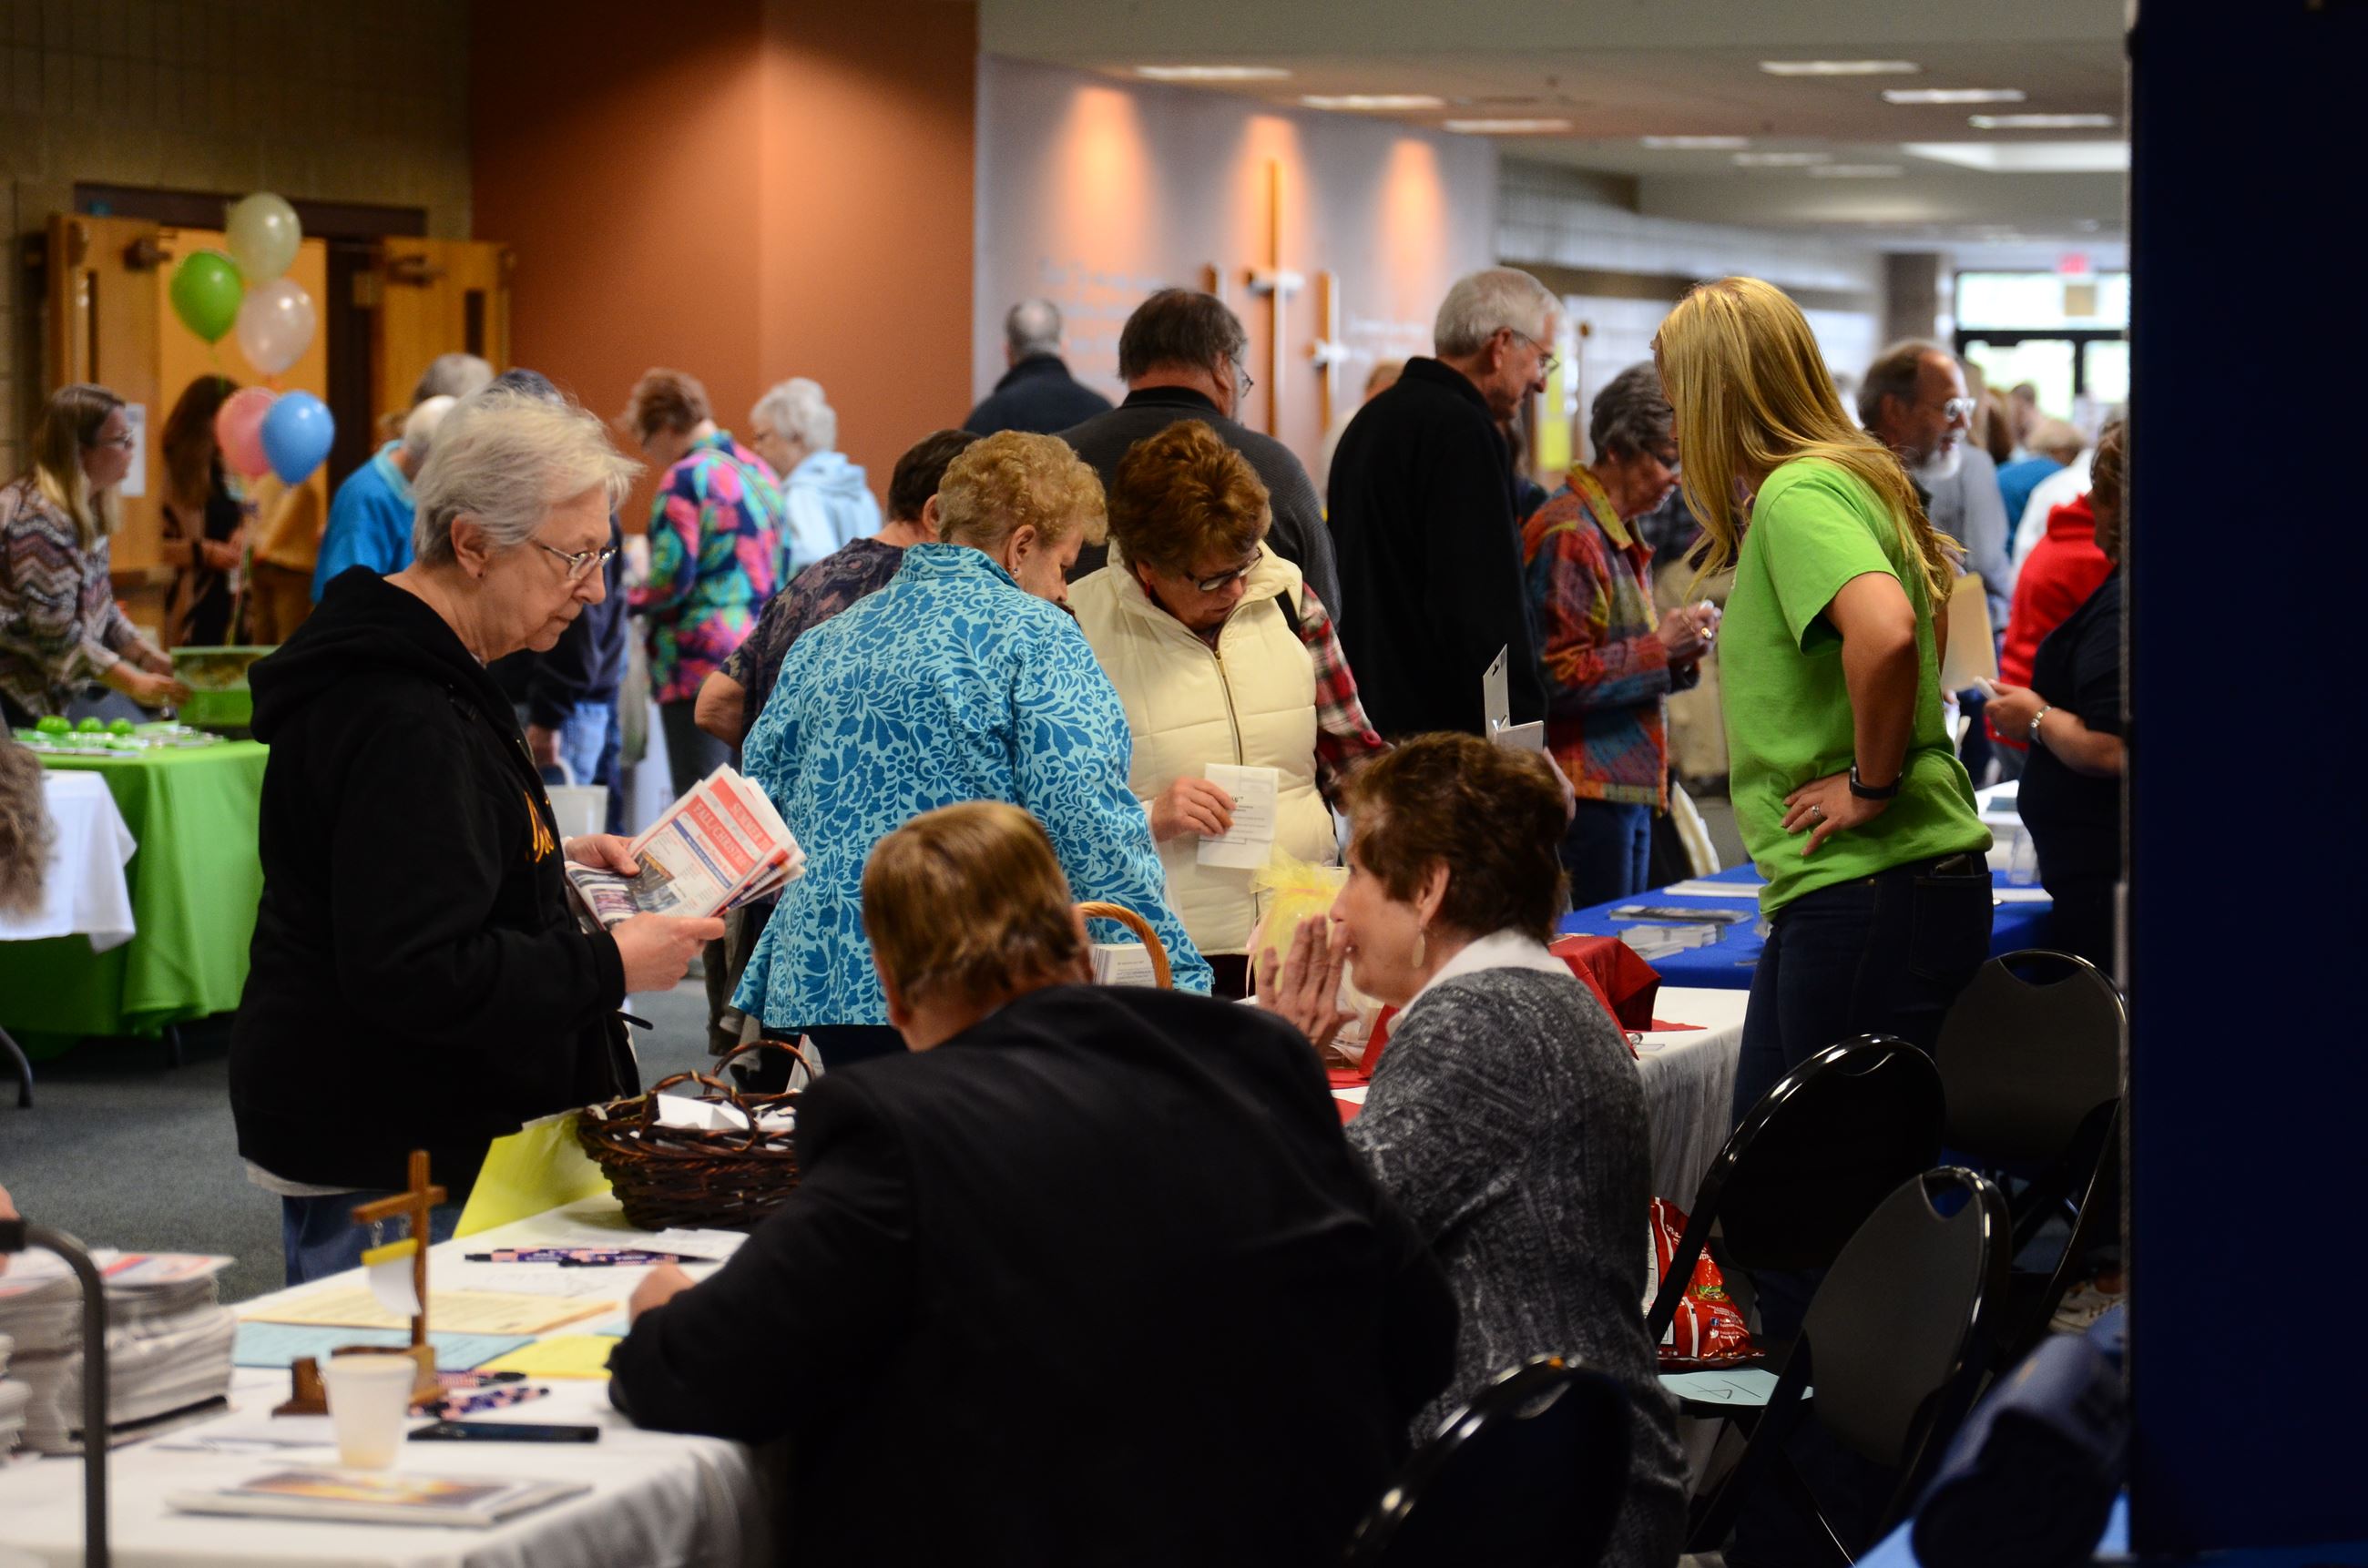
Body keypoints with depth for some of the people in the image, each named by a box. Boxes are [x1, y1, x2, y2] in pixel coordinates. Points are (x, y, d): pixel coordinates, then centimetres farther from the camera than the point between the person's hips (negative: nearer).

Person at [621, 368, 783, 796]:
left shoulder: (686, 478, -10)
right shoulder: (759, 472, 15)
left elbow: (671, 580, -14)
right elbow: (781, 574, 19)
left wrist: (629, 600, 2)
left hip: (702, 662, -8)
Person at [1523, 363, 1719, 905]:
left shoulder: (1619, 536, 19)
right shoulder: (1569, 536, -13)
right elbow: (1557, 675, -19)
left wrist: (1679, 654, 7)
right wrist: (1661, 647, -15)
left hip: (1629, 789, 10)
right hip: (1588, 793, -10)